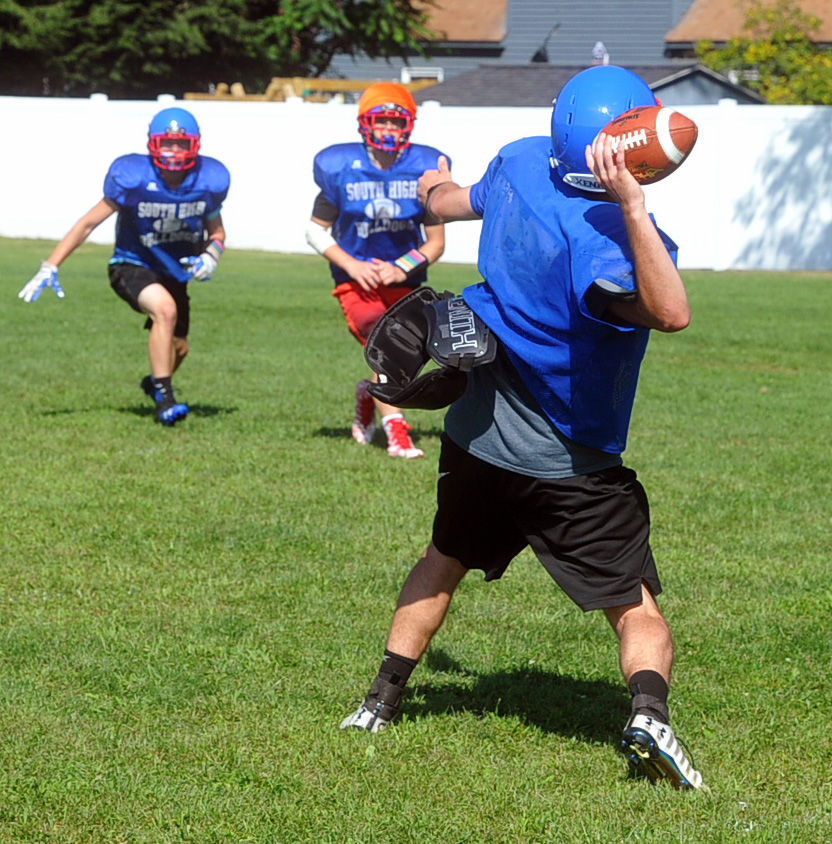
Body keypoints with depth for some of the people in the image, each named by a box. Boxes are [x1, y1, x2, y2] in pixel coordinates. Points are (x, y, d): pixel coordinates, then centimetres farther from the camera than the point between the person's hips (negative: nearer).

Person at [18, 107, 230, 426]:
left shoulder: (209, 181, -13)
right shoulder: (132, 178, -22)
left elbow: (216, 230, 6)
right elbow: (89, 222, -14)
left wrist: (211, 256, -18)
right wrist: (50, 266, -17)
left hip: (175, 271, 5)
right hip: (131, 265, -5)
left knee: (177, 348, 11)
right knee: (165, 310, -33)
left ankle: (154, 382, 47)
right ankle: (164, 399, -26)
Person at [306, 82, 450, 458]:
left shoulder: (424, 169, -5)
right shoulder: (341, 168, -8)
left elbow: (436, 242, 1)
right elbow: (316, 230, 3)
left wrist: (403, 269, -17)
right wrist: (351, 265, -12)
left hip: (405, 279, 3)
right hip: (357, 279, -2)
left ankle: (369, 396, 36)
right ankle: (396, 432, -17)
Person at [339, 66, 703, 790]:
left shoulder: (521, 162, -8)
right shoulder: (599, 235, -29)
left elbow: (450, 203, 15)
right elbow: (671, 314, -44)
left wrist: (437, 189, 40)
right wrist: (633, 205, -48)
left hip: (478, 433, 6)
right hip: (569, 467, -6)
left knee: (446, 560, 29)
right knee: (638, 611, 2)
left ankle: (384, 700, 32)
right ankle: (649, 710, -22)